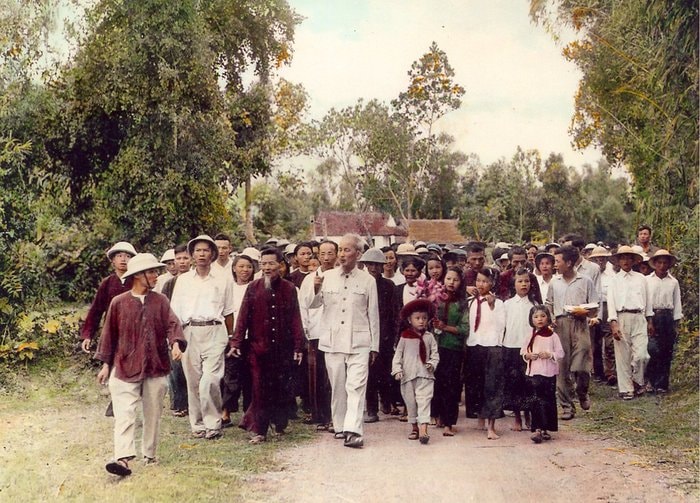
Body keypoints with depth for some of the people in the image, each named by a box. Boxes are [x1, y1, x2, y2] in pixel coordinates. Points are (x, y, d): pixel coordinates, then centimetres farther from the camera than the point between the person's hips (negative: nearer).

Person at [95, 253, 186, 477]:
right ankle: (123, 458, -16)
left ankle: (149, 455, 25)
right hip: (125, 366, -2)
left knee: (153, 414, 11)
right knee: (124, 414, -10)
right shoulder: (119, 303, 0)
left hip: (156, 367, 2)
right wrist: (106, 364, 6)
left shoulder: (160, 301, 5)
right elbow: (109, 334, 6)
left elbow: (172, 324, -8)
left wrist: (176, 343, -28)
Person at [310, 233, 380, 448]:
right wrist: (316, 290, -12)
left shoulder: (368, 280, 4)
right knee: (337, 386, 9)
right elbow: (313, 305, 11)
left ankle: (353, 430, -17)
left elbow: (373, 315, 7)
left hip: (359, 341, -2)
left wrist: (374, 346, 8)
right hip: (332, 340, 2)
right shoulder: (327, 277, 7)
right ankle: (339, 426, 22)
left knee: (356, 386, -12)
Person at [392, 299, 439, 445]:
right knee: (410, 402, 9)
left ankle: (423, 429, -18)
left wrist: (432, 364, -10)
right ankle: (414, 427, 24)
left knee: (424, 400, -12)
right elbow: (398, 355, 3)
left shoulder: (429, 337, 5)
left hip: (425, 375, -1)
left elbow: (435, 354, 8)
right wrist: (397, 370, -8)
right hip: (408, 375, 1)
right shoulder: (405, 337, 3)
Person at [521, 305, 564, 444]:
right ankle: (538, 429, 1)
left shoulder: (552, 336, -1)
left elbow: (560, 353, -1)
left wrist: (550, 355, -17)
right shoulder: (530, 336, 8)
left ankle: (544, 429, 8)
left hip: (548, 373, -2)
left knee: (548, 401, 2)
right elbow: (523, 351, 15)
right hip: (533, 373, 2)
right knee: (535, 400, -2)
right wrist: (527, 355, -6)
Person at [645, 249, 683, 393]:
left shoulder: (673, 282, 9)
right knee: (653, 349, -14)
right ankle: (651, 380, 3)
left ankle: (662, 384, 10)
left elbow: (677, 304, 11)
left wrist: (676, 324, 7)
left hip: (667, 317, 3)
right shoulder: (647, 280, 2)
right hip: (651, 316, -3)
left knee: (666, 353, 3)